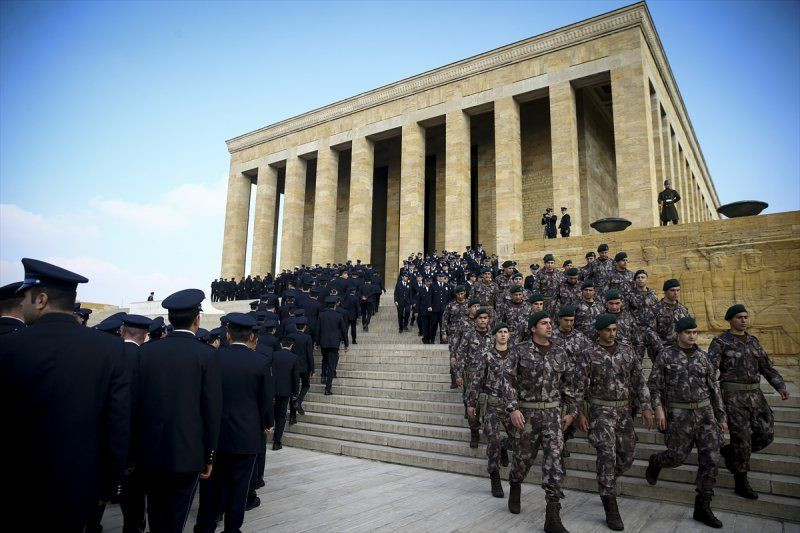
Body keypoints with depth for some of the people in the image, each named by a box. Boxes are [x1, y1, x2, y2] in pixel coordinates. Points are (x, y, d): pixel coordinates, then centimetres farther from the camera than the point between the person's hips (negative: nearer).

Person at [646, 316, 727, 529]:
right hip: (679, 415, -4)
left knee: (710, 459, -1)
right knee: (678, 456, 2)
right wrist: (658, 408, -14)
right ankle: (656, 461, 37)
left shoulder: (702, 356, 7)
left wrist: (721, 416, 10)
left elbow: (713, 388, 12)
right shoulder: (666, 355, -4)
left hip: (705, 412, 4)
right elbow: (654, 384, -3)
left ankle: (702, 507, 11)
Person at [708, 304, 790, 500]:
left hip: (754, 393, 7)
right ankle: (741, 483, 6)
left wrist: (780, 386, 0)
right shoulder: (720, 342, -6)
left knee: (765, 435, 3)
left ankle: (729, 452, 27)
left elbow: (767, 367, 15)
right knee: (742, 437, -7)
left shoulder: (753, 341, 15)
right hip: (733, 394, -6)